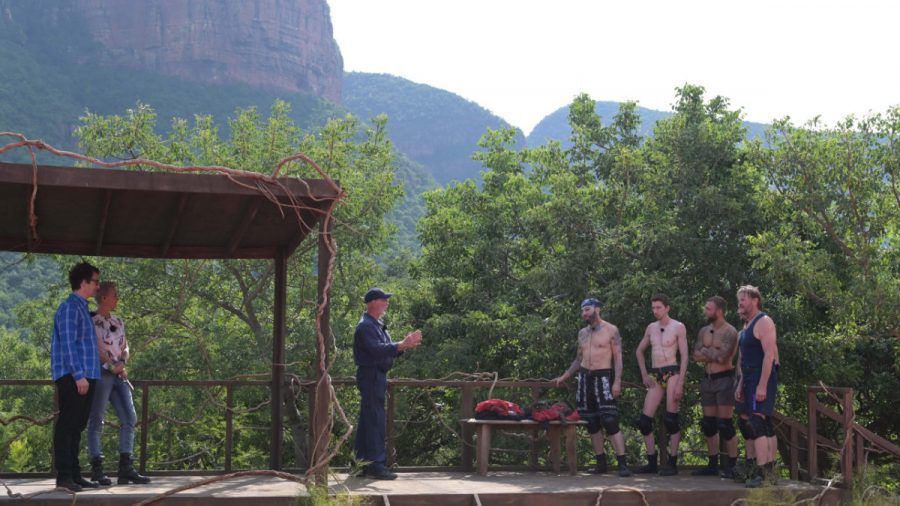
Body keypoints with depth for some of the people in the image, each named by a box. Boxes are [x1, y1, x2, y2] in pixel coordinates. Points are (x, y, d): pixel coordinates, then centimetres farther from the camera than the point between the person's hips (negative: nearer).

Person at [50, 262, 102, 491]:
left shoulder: (82, 308, 21)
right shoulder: (70, 307, -9)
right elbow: (67, 344, -17)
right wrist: (78, 375, -21)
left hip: (84, 377, 10)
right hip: (72, 378, -10)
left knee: (77, 427, 10)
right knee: (67, 425, -8)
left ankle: (74, 474, 14)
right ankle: (64, 475, -7)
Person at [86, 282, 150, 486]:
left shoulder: (118, 322, 18)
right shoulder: (92, 321, -4)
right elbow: (95, 349, -11)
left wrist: (122, 363, -3)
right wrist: (112, 366, -11)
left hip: (119, 375, 8)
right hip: (100, 373, -8)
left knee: (129, 418, 2)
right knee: (97, 420, -4)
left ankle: (126, 468, 5)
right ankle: (97, 469, 0)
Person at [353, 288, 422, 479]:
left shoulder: (378, 325, 20)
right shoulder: (365, 326, -13)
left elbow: (388, 350, 18)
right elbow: (376, 349, -27)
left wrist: (405, 345, 2)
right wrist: (402, 345, -30)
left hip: (378, 376, 10)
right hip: (370, 375, -10)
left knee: (367, 420, 12)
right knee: (375, 420, -11)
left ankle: (363, 463, 16)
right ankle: (375, 463, -10)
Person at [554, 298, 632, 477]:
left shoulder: (611, 330, -2)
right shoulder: (582, 333, 14)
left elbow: (618, 358, -6)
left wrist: (617, 381, -16)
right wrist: (564, 376, 15)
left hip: (603, 377, -6)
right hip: (585, 377, 6)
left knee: (610, 421, -14)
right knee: (591, 423, 5)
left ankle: (622, 464, -16)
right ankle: (601, 463, 12)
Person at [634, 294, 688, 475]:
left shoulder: (678, 327, -1)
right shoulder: (651, 328, 15)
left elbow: (684, 356, -5)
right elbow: (639, 351, 25)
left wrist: (680, 383, -13)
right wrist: (644, 375, 14)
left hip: (672, 373, -6)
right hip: (655, 376, 6)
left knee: (671, 419, -7)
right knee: (644, 420, 0)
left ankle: (672, 463, -2)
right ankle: (652, 462, 8)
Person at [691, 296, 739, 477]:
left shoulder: (729, 332, -11)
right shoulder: (704, 331, 12)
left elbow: (722, 357, -22)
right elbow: (696, 355, 3)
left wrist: (706, 351, -7)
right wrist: (715, 354, -11)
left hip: (724, 380, -7)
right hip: (707, 380, 7)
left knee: (725, 424, -8)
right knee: (709, 424, 9)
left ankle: (732, 466, -2)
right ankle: (713, 465, 17)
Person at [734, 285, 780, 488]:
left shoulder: (763, 322, -11)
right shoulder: (746, 325, 19)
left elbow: (769, 354, -19)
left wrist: (762, 385, -24)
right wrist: (740, 384, 17)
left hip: (762, 379, -10)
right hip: (750, 380, 10)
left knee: (756, 423, -17)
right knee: (766, 425, 12)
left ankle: (762, 473, -20)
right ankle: (770, 472, 16)